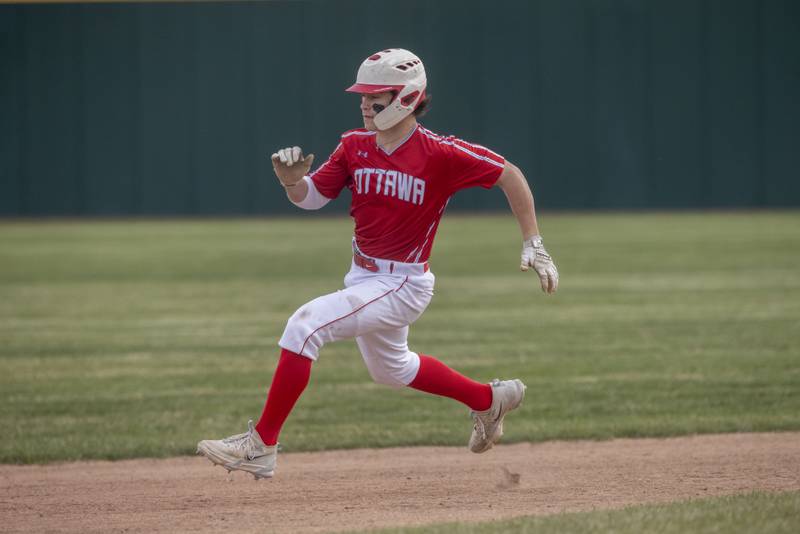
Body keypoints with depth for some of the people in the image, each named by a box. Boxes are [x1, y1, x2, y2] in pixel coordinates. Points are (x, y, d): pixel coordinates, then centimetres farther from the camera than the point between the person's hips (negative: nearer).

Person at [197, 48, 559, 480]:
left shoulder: (440, 153, -18)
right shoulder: (355, 146, -1)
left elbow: (509, 176, -9)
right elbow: (311, 197, 1)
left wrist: (533, 245, -12)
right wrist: (292, 180, -24)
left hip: (402, 285, -8)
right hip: (363, 277, 8)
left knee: (305, 325, -24)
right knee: (390, 368, 29)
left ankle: (261, 444, -21)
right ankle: (489, 400, 49)